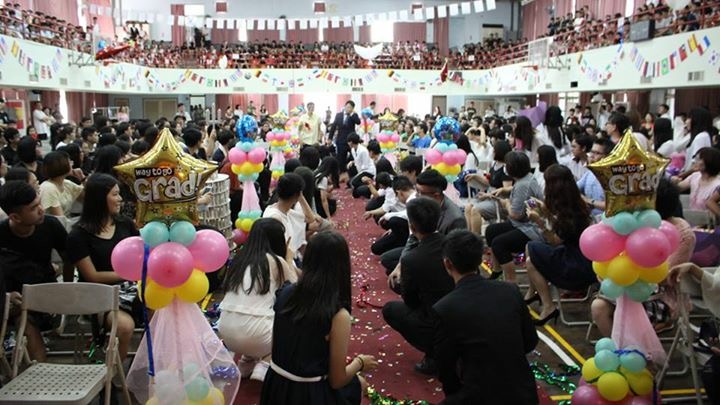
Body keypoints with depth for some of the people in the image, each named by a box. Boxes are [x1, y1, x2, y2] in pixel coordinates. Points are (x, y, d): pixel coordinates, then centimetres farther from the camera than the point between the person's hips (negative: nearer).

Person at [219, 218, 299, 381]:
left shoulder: (240, 259, 11)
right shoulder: (276, 261, -3)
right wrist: (289, 261, 23)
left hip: (226, 331, 6)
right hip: (254, 333, -6)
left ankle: (247, 362, 22)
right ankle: (263, 367, 5)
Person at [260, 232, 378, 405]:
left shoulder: (285, 294, -6)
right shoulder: (338, 315, -21)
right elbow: (337, 380, -11)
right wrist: (359, 363, 8)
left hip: (274, 390, 5)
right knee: (354, 384, 29)